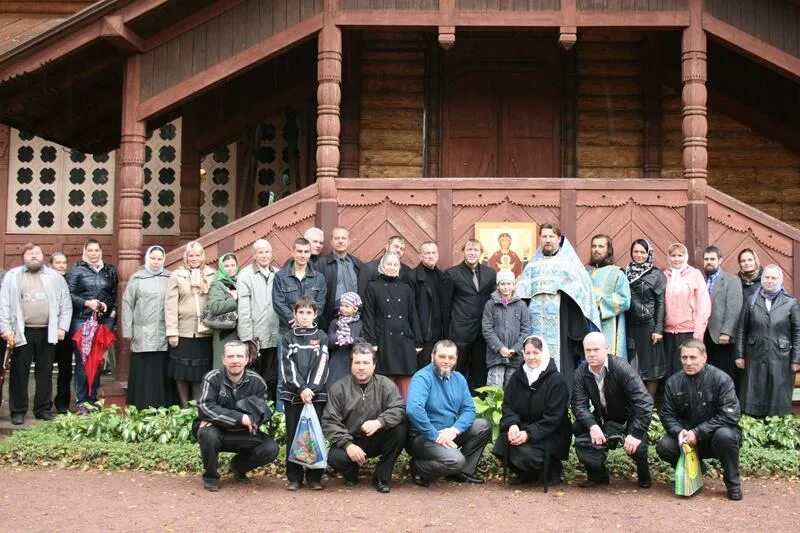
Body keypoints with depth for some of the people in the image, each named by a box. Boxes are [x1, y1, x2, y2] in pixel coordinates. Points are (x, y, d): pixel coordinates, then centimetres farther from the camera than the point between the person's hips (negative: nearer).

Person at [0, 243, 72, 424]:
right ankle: (18, 411, 11)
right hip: (22, 332, -1)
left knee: (45, 373, 7)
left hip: (47, 332, 1)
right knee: (19, 373, 2)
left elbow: (66, 305, 8)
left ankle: (43, 409, 16)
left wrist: (62, 327, -1)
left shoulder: (55, 277, 10)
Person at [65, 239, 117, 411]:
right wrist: (86, 303, -16)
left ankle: (93, 399, 16)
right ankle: (81, 402, 3)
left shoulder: (110, 271, 13)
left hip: (105, 320, 4)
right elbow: (69, 294, -4)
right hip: (81, 320, -3)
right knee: (82, 361, -3)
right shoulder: (76, 270, 2)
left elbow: (115, 294, 21)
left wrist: (113, 310, 6)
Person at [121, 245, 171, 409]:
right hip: (142, 334, -1)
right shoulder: (136, 278, 6)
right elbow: (127, 304, 4)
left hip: (164, 334, 1)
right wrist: (128, 330, -1)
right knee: (142, 373, 0)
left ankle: (163, 407, 9)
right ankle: (141, 409, 5)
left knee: (162, 372, 2)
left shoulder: (170, 278, 9)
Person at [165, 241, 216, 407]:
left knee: (201, 372, 6)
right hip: (183, 332, -1)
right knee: (182, 372, 5)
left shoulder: (212, 275, 7)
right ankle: (185, 408, 16)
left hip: (205, 332, 1)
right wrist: (172, 332, -8)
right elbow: (170, 304, -2)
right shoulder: (176, 275, 2)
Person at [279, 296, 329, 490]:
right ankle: (294, 477, 11)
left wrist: (311, 389, -14)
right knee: (293, 435, 4)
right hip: (292, 394, 1)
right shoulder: (287, 338, 8)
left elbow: (321, 366, -2)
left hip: (317, 394, 0)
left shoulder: (321, 337, 7)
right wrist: (301, 388, -14)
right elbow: (288, 366, -2)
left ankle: (314, 477, 9)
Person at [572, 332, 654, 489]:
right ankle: (597, 474, -2)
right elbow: (579, 404, -14)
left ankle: (644, 474, 5)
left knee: (635, 445, -30)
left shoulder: (621, 368, -25)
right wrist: (592, 426, -33)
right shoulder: (581, 373, -10)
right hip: (602, 420, 4)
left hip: (629, 418, -4)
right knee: (578, 428, -21)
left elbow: (644, 401, -29)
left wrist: (635, 433, -35)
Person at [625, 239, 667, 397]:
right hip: (629, 326, 3)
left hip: (648, 326, -3)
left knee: (650, 367, 0)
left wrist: (658, 329, -11)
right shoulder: (625, 273, 10)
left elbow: (661, 303, -4)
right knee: (631, 367, 2)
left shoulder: (657, 275, 0)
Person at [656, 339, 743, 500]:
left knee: (725, 435, -37)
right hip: (686, 436, 4)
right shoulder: (673, 382, -2)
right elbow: (667, 415, 1)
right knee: (663, 446, -23)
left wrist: (698, 433, -25)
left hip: (712, 437, -3)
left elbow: (730, 415, -21)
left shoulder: (721, 379, -15)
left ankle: (733, 483, -10)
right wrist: (679, 432, -22)